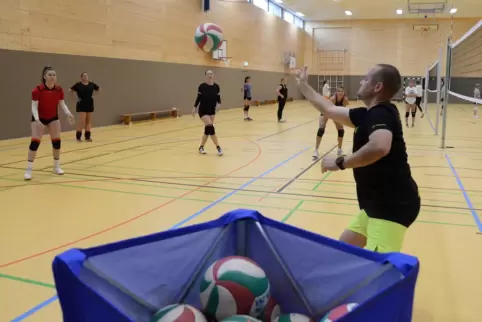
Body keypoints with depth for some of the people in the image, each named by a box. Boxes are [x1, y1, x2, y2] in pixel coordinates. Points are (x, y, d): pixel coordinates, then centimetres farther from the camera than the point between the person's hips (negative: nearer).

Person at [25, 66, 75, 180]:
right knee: (35, 141, -13)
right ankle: (29, 170, -6)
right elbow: (34, 106, -25)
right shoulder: (37, 90, -24)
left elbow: (62, 104, -5)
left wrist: (68, 114, -21)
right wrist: (37, 119, -38)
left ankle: (56, 166, 20)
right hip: (39, 118, -4)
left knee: (56, 141, 3)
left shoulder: (59, 90, -12)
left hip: (53, 118, 4)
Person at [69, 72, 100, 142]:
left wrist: (93, 94, 7)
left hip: (89, 104, 4)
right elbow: (70, 90, -7)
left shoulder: (92, 84, 1)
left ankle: (87, 136, 15)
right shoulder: (78, 84, -9)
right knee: (82, 121, -8)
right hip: (81, 105, -4)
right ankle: (78, 136, 3)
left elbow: (98, 89, 17)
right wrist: (76, 97, -7)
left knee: (88, 121, 8)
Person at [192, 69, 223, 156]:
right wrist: (195, 108, -4)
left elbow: (218, 98, 1)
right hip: (203, 111, -5)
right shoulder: (202, 86, -11)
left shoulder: (216, 86, -3)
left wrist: (219, 104, -18)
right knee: (210, 127, -19)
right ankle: (218, 147, -15)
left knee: (207, 129, 8)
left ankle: (201, 147, 24)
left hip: (212, 111, 5)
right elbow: (198, 98, -3)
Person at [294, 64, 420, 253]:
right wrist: (303, 84, 31)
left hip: (394, 205, -10)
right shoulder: (368, 114, 11)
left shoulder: (381, 114, -17)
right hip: (380, 203, 10)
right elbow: (329, 110, 22)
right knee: (346, 244, 23)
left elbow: (379, 147, -39)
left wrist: (340, 163, -28)